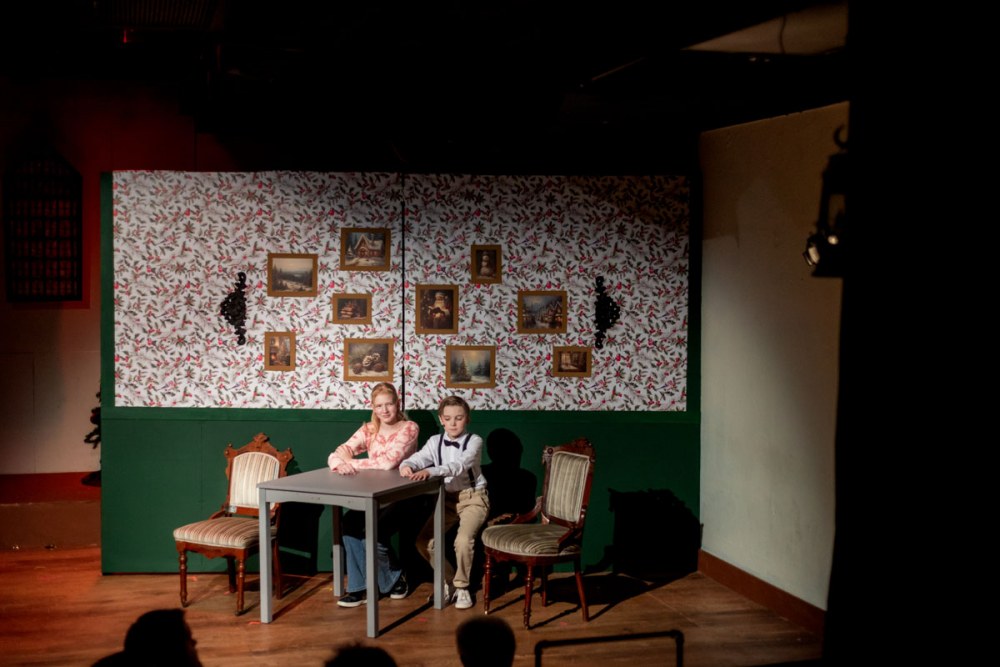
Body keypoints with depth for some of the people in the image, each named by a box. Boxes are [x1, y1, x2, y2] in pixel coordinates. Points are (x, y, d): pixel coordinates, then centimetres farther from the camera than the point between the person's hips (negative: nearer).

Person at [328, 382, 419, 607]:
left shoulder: (409, 428, -6)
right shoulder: (368, 430, 9)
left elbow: (389, 462, -21)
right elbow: (336, 455, -3)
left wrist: (351, 463, -15)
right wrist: (340, 464, -28)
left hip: (400, 498, -4)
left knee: (373, 532, -28)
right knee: (350, 523, -26)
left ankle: (395, 578, 1)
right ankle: (359, 587, -14)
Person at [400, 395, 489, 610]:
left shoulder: (474, 441, -12)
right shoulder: (435, 441, 2)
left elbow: (459, 465, -29)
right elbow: (418, 459, -13)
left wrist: (430, 471, -43)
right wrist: (407, 466, -37)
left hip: (472, 497, -5)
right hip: (447, 498, 5)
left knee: (463, 541, -27)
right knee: (423, 542, -8)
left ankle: (461, 586, -2)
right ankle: (448, 579, 15)